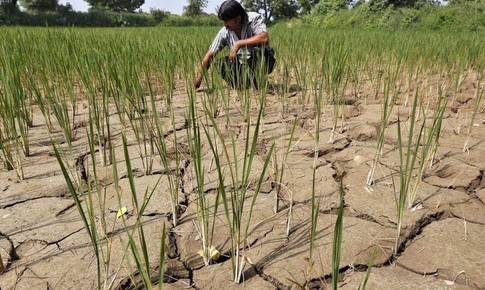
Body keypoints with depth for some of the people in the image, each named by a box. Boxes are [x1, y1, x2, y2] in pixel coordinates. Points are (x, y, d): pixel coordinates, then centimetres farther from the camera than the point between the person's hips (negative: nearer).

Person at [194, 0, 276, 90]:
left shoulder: (254, 18, -16)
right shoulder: (224, 32, -8)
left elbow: (265, 38, -35)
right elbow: (210, 55, -6)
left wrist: (238, 44, -32)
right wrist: (199, 77, -14)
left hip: (263, 62, -3)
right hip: (242, 65, 4)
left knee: (258, 49, -35)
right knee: (218, 63, -17)